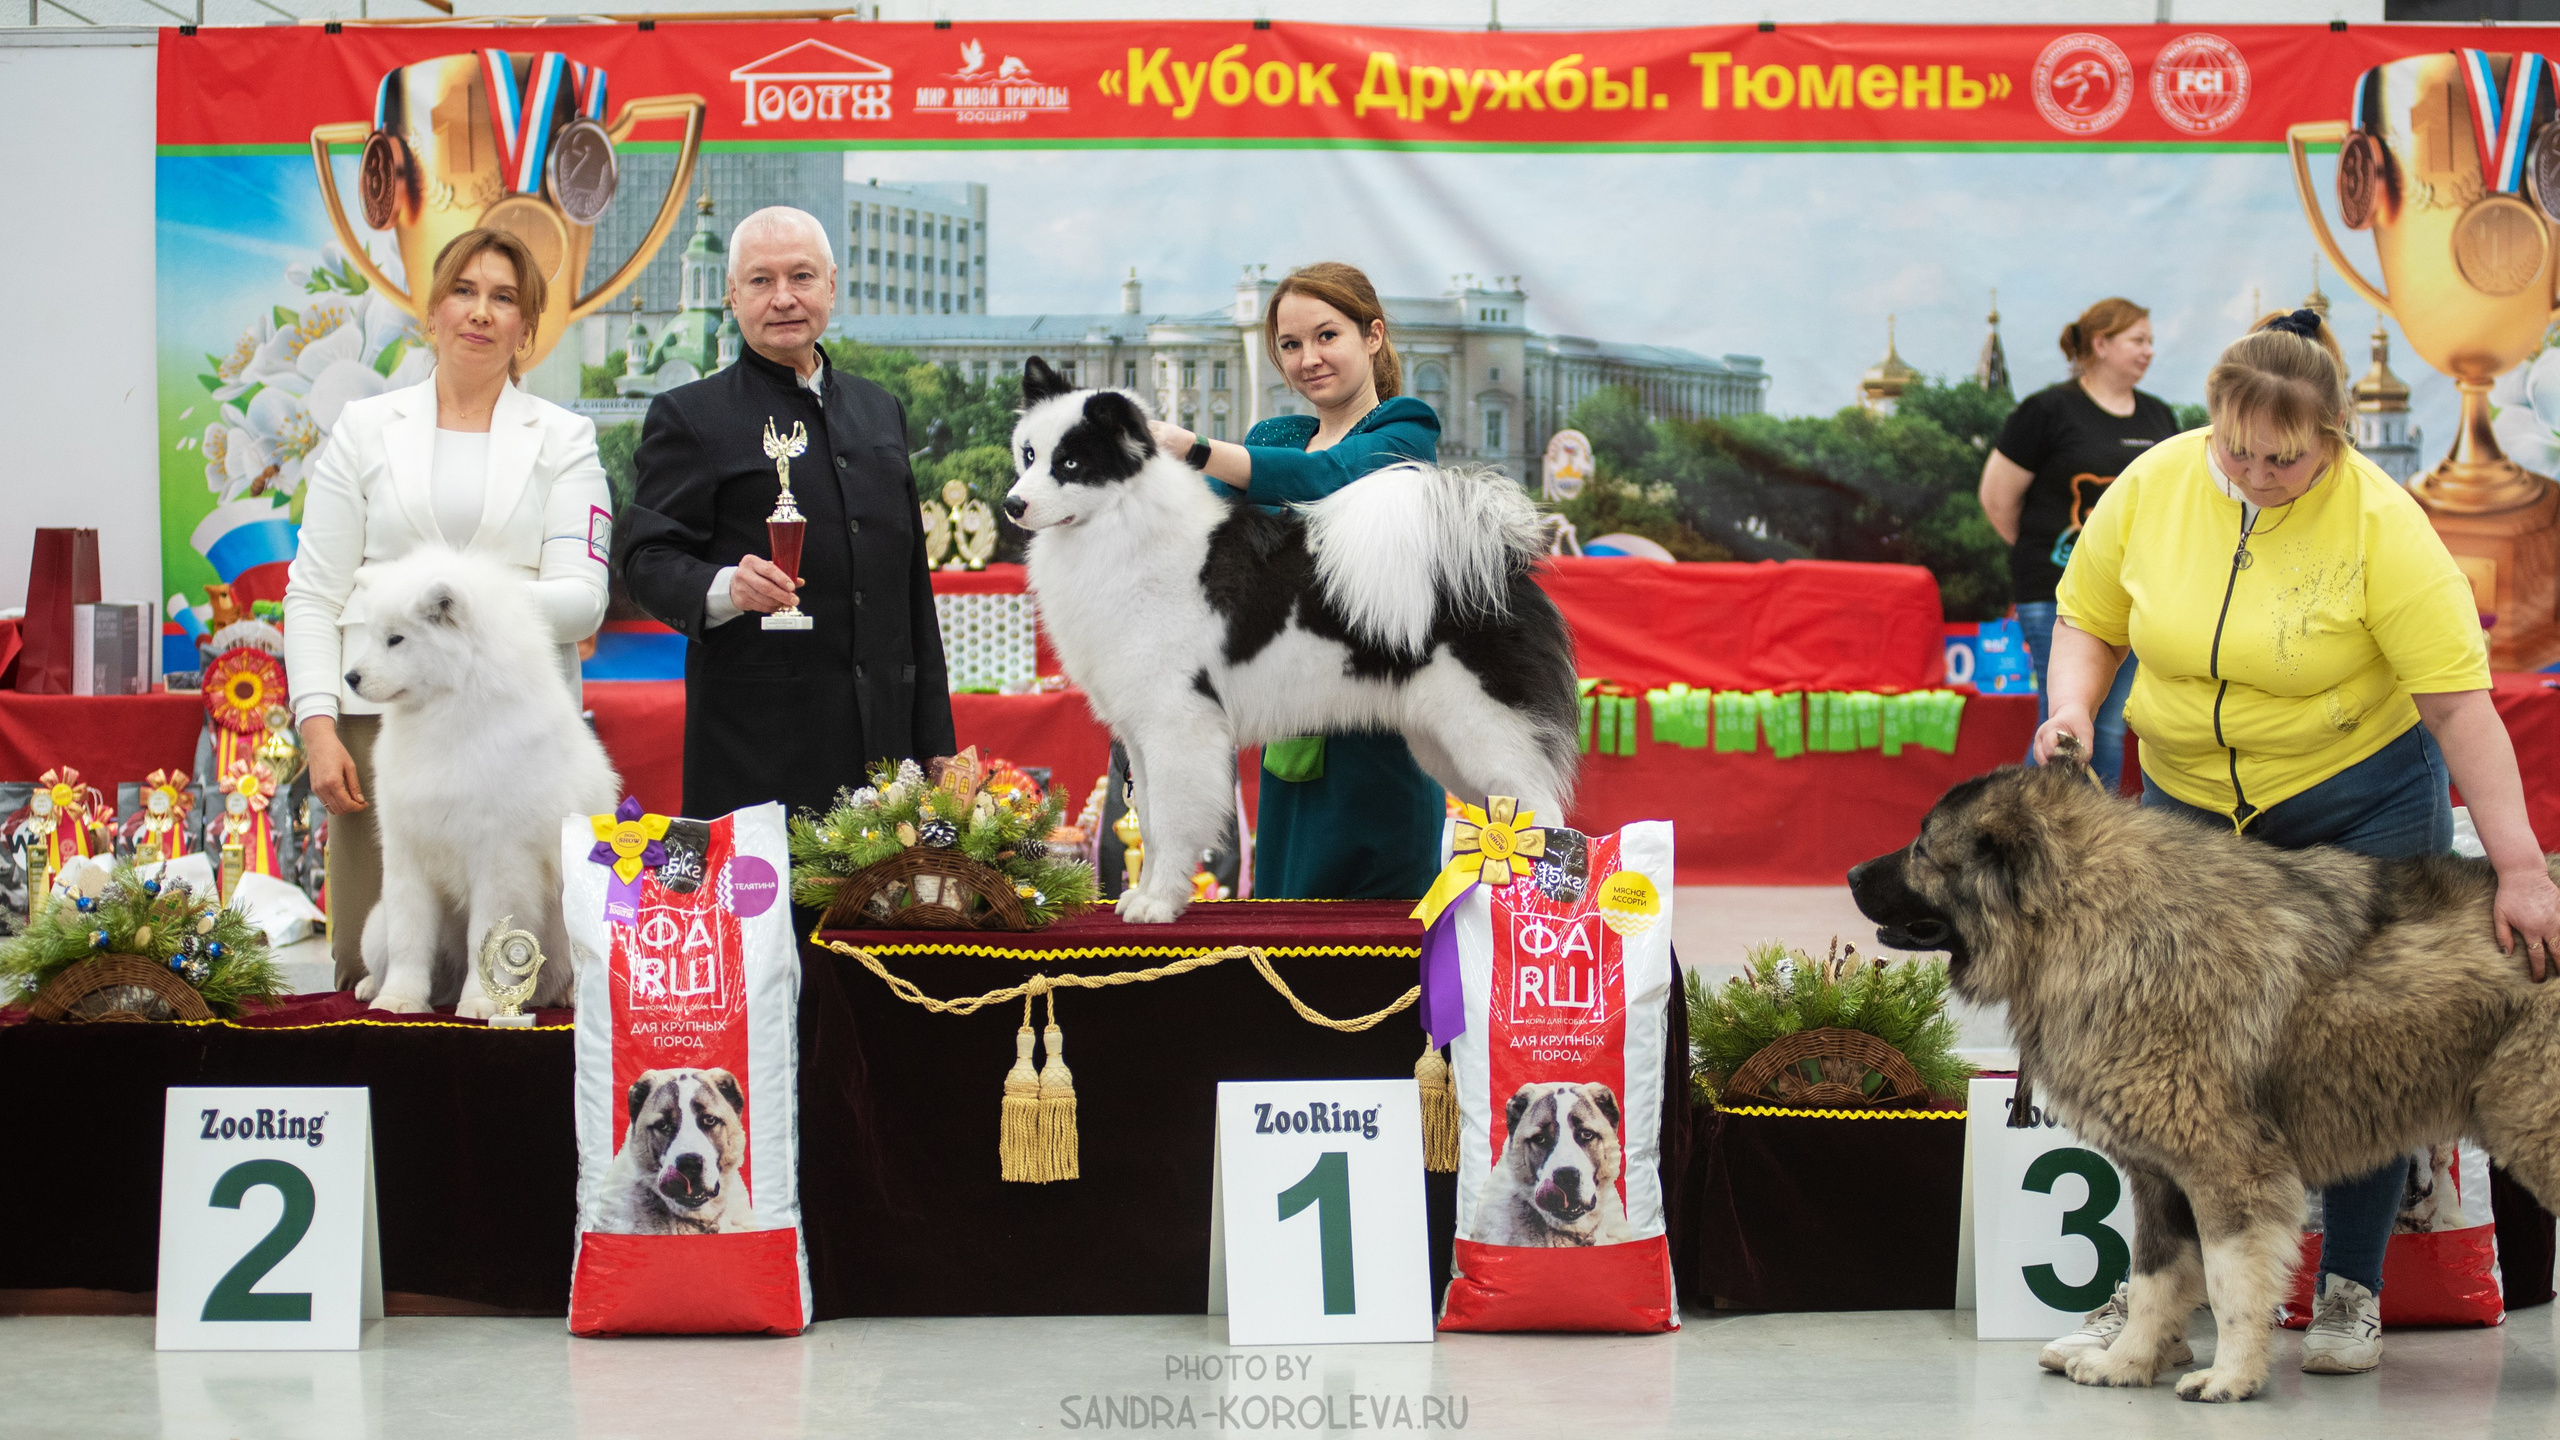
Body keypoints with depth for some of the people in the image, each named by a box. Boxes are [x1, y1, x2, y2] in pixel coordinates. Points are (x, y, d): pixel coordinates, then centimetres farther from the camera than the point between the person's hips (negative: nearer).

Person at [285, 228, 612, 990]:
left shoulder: (564, 439, 12)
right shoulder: (365, 426, 15)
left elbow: (582, 598, 1)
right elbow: (314, 592, 9)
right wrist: (318, 726, -3)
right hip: (384, 719, 1)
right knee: (372, 968, -5)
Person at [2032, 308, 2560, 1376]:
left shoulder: (2379, 522, -20)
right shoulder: (2151, 487, -10)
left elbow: (2459, 701, -21)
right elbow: (2088, 622, 4)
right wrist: (2071, 707, -17)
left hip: (2362, 801, -3)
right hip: (2189, 803, 3)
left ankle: (2351, 1290, 13)